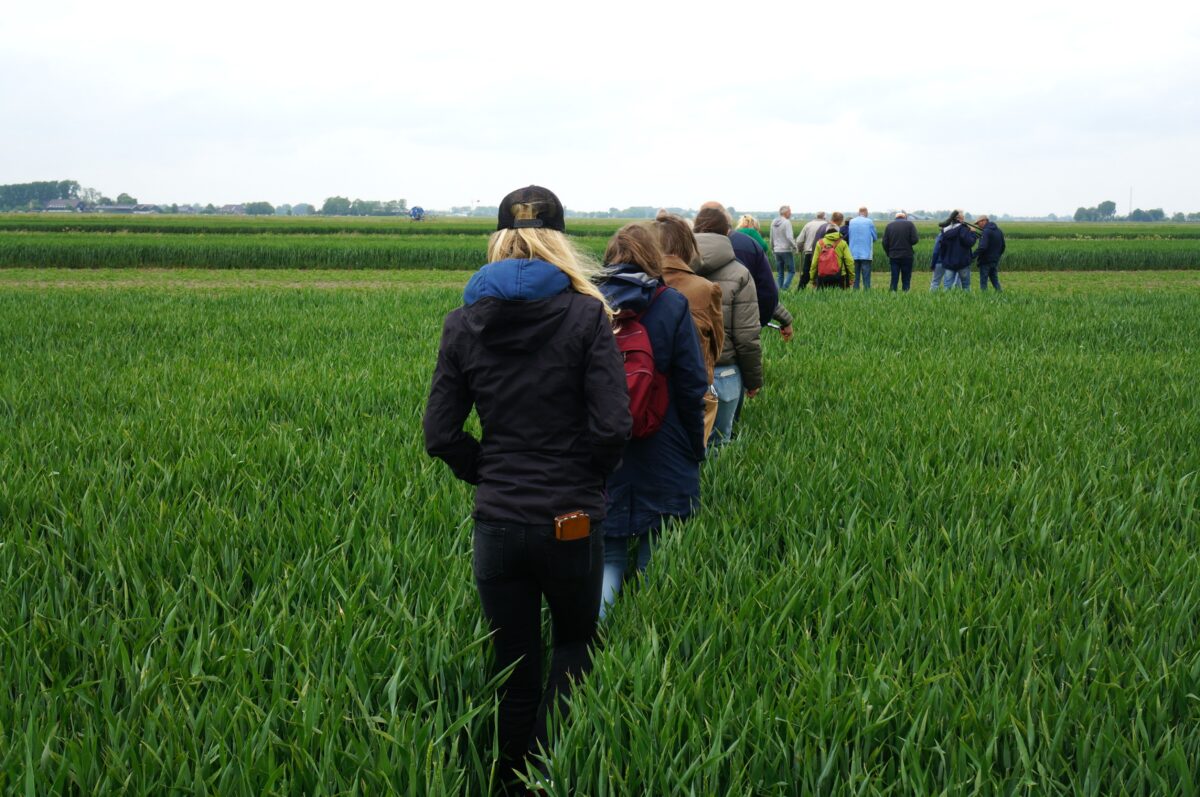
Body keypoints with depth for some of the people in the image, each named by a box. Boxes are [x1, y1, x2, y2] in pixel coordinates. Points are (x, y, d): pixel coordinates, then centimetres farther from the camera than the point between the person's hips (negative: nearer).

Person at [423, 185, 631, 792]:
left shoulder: (463, 321, 1)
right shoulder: (586, 314, -8)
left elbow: (441, 434, -1)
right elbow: (613, 425, -14)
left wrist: (488, 474, 12)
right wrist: (588, 480, 4)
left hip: (497, 520, 2)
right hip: (573, 517, -2)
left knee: (513, 671, 15)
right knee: (575, 641, 21)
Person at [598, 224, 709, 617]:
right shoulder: (673, 305, -6)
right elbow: (692, 384, -6)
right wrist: (696, 447, 5)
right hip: (664, 462, -1)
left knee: (608, 557, 10)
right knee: (657, 558, 12)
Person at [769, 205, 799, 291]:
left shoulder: (773, 223, 9)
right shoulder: (787, 222, -12)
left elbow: (771, 238, 15)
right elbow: (789, 237, -19)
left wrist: (772, 249, 23)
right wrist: (794, 246, -6)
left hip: (777, 251, 7)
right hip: (786, 251, -7)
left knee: (780, 273, 11)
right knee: (791, 271, 0)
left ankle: (780, 290, 7)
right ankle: (784, 288, -14)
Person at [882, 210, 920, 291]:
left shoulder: (889, 226, 5)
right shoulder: (910, 224, -3)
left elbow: (885, 243, 2)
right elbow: (914, 240, -10)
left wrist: (889, 253, 13)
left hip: (893, 256, 2)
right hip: (907, 256, -2)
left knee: (894, 278, 6)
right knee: (906, 278, 5)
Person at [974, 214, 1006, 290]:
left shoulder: (986, 232, -16)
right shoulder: (999, 231, 12)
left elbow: (982, 247, -26)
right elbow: (1002, 247, 16)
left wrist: (973, 256, -22)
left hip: (985, 261, -8)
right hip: (995, 261, 8)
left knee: (983, 281, -2)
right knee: (995, 280, 15)